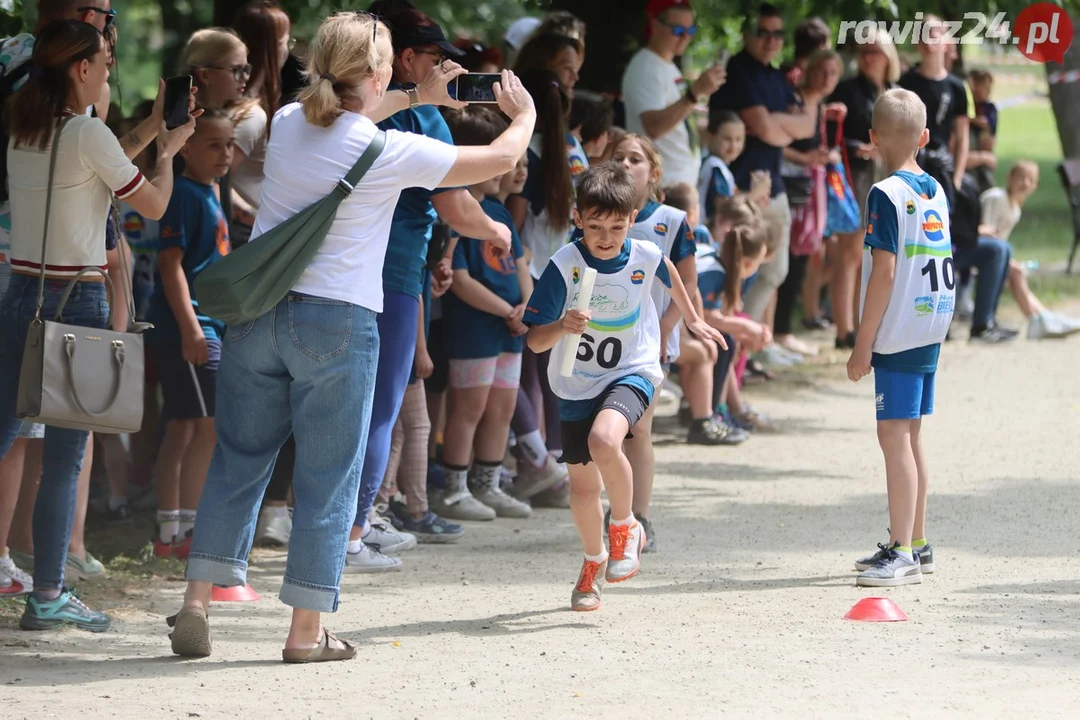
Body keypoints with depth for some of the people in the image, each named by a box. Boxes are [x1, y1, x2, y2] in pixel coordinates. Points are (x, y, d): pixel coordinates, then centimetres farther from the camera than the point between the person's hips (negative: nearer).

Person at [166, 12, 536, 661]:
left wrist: (418, 98, 38)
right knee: (329, 477, 4)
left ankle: (198, 600, 6)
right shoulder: (393, 152, -10)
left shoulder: (288, 123, 5)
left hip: (258, 313, 5)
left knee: (238, 460, 12)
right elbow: (501, 158, 2)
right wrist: (525, 113, 23)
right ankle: (307, 631, 5)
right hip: (336, 319, -5)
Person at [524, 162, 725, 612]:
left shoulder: (645, 257, -11)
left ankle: (625, 528, -6)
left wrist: (692, 320, 31)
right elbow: (535, 340, -16)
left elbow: (668, 275, 16)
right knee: (582, 481, 11)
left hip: (632, 372, -2)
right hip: (576, 384, 2)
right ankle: (594, 561, 41)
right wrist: (561, 327, -38)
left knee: (604, 441, -32)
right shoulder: (564, 266, -17)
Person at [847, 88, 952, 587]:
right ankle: (915, 544, 23)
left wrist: (863, 344, -14)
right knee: (910, 436, 16)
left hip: (898, 334, -8)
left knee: (894, 435, -7)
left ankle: (902, 553, -9)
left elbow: (884, 272, -18)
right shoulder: (936, 192, 11)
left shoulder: (887, 195, -13)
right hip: (932, 329, 9)